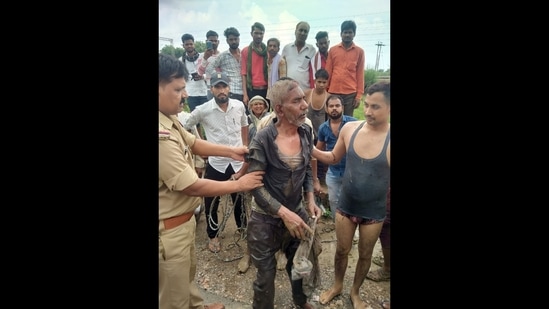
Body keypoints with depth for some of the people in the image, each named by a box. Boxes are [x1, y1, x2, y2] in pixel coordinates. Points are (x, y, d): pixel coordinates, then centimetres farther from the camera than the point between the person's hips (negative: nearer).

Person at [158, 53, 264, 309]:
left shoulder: (167, 119, 1)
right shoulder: (161, 135, -32)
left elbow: (193, 143, 12)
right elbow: (192, 187, -27)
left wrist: (231, 151, 1)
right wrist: (239, 184, -15)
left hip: (181, 219, 10)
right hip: (168, 228, -10)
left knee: (187, 273, 32)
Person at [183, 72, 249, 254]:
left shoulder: (239, 106, -3)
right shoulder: (202, 110, -12)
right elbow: (182, 128, -3)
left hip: (238, 162, 2)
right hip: (215, 164, -2)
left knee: (240, 199, 19)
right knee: (211, 202, 12)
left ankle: (242, 227, 46)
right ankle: (213, 235, 36)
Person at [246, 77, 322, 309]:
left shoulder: (306, 132, -4)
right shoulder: (263, 140, -21)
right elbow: (255, 185, -19)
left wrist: (311, 200, -3)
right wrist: (284, 213, -25)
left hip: (297, 213, 5)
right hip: (266, 218, -5)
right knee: (266, 274, 13)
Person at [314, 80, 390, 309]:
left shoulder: (389, 140, -21)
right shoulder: (349, 129, -10)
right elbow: (334, 158, 4)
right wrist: (310, 149, -12)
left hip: (374, 212, -2)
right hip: (345, 206, 2)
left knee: (365, 255, 20)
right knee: (341, 250, 20)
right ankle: (337, 286, 48)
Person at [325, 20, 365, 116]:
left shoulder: (360, 51, 6)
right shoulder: (332, 50, 8)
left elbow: (360, 74, 4)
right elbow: (328, 71, 8)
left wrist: (359, 95, -2)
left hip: (351, 93, -1)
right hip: (333, 92, 1)